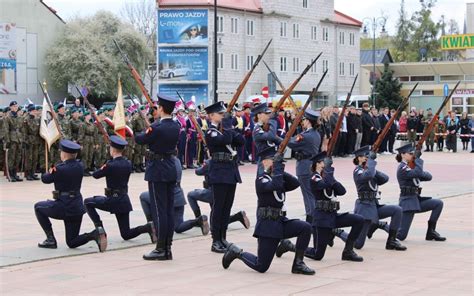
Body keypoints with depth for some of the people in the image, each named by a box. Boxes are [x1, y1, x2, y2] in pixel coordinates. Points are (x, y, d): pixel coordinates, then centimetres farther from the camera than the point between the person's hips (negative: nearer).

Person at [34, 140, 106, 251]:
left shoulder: (60, 169, -15)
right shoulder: (80, 166, 3)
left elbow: (44, 179, 1)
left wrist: (50, 172, 20)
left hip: (62, 208, -6)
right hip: (77, 208, 6)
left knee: (38, 207, 23)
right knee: (71, 242, 16)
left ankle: (50, 239, 14)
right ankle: (95, 234, -13)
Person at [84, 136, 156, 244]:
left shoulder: (110, 165, -17)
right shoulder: (128, 164, 3)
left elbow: (95, 175, -6)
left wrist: (102, 169, 12)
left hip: (112, 201, -6)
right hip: (124, 201, 6)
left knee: (87, 202, 18)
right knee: (126, 234, 12)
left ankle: (99, 226, 4)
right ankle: (148, 227, -12)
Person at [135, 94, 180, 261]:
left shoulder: (157, 127, -18)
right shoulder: (176, 126, 4)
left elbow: (140, 140, -6)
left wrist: (141, 134, 15)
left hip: (157, 171, -7)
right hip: (171, 170, 7)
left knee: (159, 210, -4)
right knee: (169, 210, 9)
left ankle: (161, 249, -2)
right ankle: (168, 248, 13)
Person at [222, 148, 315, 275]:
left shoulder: (277, 177, 13)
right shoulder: (261, 179, -9)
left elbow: (295, 183, -1)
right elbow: (275, 185, -29)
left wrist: (281, 171, -10)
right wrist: (278, 166, -22)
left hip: (280, 221, 7)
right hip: (267, 224, -7)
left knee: (306, 227, -17)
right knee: (261, 267, -6)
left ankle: (298, 264, -5)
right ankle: (236, 252, 20)